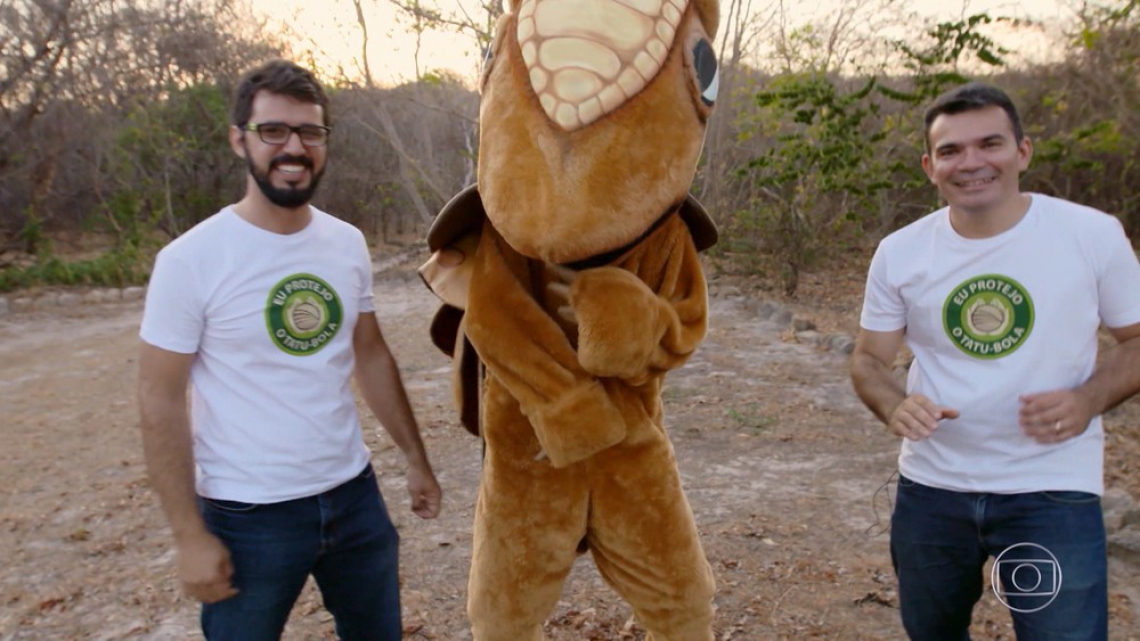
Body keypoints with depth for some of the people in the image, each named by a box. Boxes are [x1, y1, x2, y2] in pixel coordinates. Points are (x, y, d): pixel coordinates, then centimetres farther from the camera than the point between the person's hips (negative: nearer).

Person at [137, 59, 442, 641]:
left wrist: (416, 459, 11)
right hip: (248, 517, -4)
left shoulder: (348, 243, 1)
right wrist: (189, 535, -11)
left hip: (354, 494, 5)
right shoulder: (190, 259, -13)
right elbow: (160, 400, -10)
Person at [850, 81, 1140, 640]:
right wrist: (894, 406, -20)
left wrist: (1089, 399, -19)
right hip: (930, 487, 3)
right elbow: (868, 359, 2)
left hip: (1054, 489, -2)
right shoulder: (899, 253, -5)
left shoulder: (1095, 234, -9)